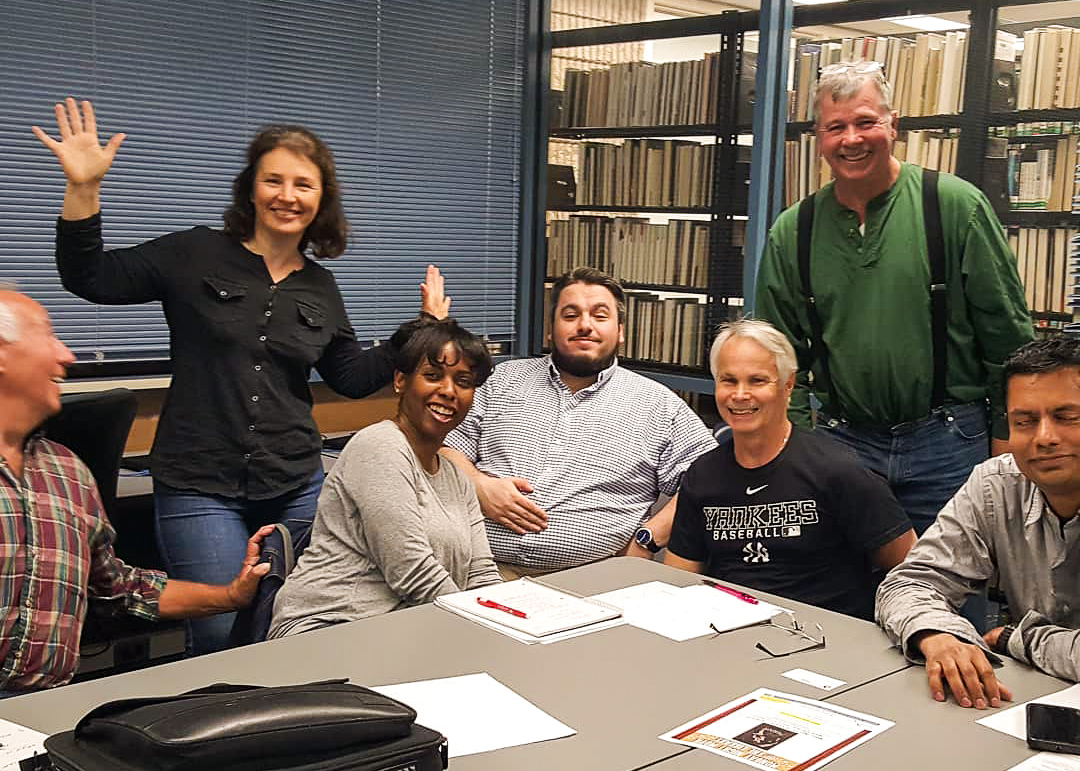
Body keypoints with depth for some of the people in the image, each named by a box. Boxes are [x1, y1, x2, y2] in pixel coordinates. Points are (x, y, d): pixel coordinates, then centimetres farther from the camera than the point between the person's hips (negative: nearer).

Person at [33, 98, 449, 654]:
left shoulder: (319, 287, 10)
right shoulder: (197, 255, -2)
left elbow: (352, 376, 17)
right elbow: (90, 277, -3)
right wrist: (83, 189, -13)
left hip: (296, 485, 4)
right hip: (200, 488, -4)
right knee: (225, 637, -5)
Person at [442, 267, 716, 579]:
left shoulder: (657, 405, 11)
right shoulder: (502, 379, 19)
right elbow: (448, 449, 17)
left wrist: (646, 540, -5)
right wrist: (480, 486, -4)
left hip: (587, 581, 0)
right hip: (486, 567, 0)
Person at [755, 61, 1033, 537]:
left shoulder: (957, 206, -5)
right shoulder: (791, 233, 4)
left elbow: (1008, 333, -2)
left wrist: (1007, 437, -3)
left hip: (948, 444, -2)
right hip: (843, 441, 3)